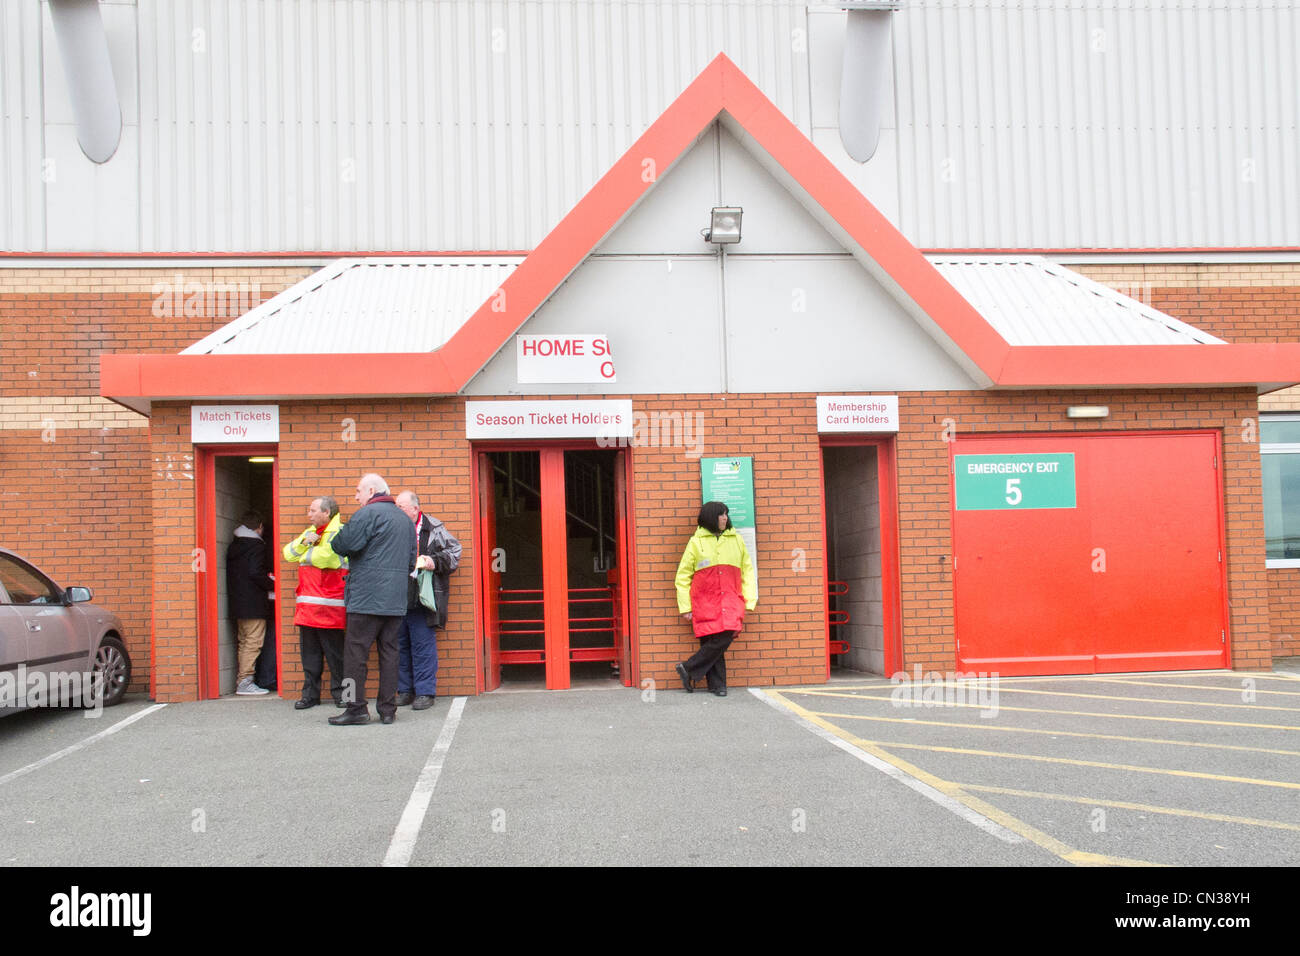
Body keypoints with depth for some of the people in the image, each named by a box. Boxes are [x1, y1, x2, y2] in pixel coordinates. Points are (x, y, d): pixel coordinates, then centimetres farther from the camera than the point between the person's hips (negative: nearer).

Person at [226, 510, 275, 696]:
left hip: (237, 602, 8)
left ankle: (241, 681, 15)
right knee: (253, 642, -6)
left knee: (244, 642, 14)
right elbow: (256, 573, -19)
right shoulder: (257, 545, -10)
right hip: (253, 604, -8)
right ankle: (245, 682, -8)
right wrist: (272, 585, -7)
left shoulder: (234, 545, 15)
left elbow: (231, 573, 14)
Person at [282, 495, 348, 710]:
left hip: (329, 606, -7)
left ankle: (339, 692, 7)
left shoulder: (339, 532, -6)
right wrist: (305, 541, -4)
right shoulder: (310, 532, 21)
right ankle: (310, 694, 15)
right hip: (306, 605, 7)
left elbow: (324, 557, -20)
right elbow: (288, 554, 14)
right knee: (309, 652, 9)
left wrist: (304, 554, 0)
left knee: (335, 652, -1)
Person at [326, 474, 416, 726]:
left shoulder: (368, 513, -7)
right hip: (396, 600, 7)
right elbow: (411, 561, 21)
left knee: (356, 651, -2)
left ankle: (356, 708, -2)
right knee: (389, 652, 8)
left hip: (367, 598, -7)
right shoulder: (405, 519, 19)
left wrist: (334, 541, 5)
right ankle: (387, 709, 9)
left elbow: (345, 544, -16)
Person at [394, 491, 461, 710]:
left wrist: (435, 562, -10)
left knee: (423, 646, -3)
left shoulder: (433, 530, 0)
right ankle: (405, 691, 21)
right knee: (400, 646, 10)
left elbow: (454, 552, 3)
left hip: (421, 601, -4)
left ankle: (425, 692, 5)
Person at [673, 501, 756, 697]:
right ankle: (717, 685, 7)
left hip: (730, 600, 2)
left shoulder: (736, 540, 13)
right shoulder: (696, 542, 5)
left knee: (725, 637, -13)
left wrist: (749, 600, 6)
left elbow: (747, 571, 16)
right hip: (705, 602, -2)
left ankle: (689, 670, -3)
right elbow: (683, 576, 6)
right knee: (713, 642, -8)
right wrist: (685, 607, 0)